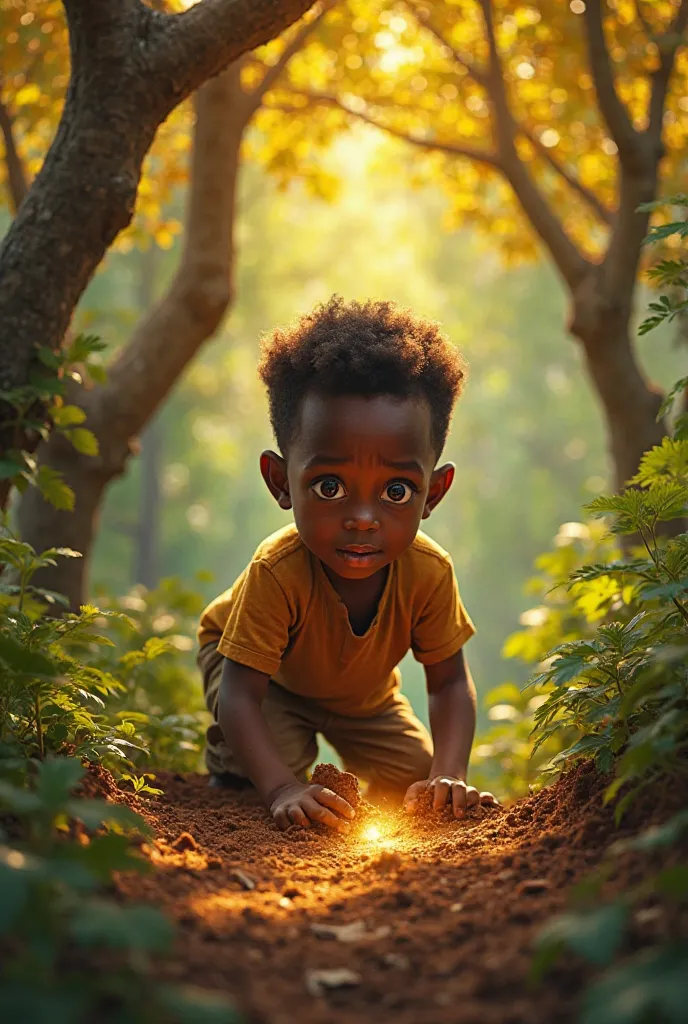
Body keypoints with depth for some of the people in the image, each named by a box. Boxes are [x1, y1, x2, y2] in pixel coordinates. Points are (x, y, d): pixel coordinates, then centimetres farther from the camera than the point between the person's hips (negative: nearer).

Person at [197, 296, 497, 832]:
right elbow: (239, 695, -44)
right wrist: (282, 789, -56)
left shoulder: (428, 573, -34)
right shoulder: (277, 573, -45)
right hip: (255, 663, -4)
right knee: (280, 752, -27)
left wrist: (449, 774, -38)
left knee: (416, 779, -1)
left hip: (363, 690, 4)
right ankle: (231, 765, 9)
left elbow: (450, 682, -23)